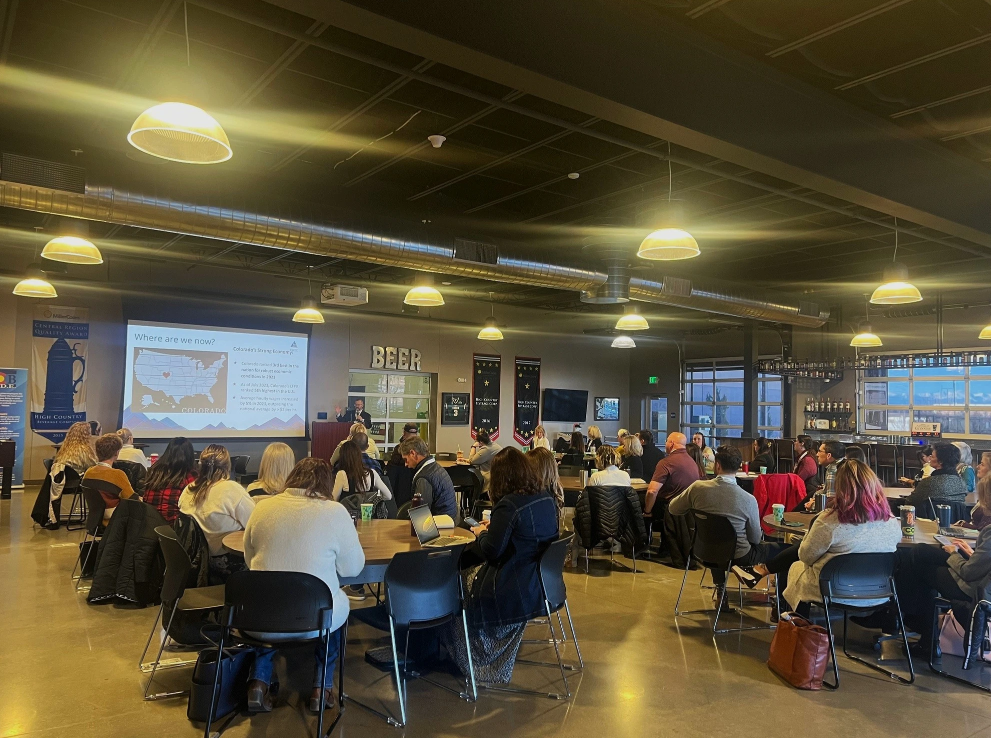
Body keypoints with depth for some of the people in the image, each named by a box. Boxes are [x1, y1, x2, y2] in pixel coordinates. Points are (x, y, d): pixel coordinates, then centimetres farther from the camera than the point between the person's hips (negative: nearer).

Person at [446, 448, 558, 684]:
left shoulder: (508, 505, -23)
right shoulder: (547, 499, 1)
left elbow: (491, 551, -18)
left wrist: (482, 533, 2)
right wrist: (492, 530, 13)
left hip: (515, 592, -8)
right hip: (541, 582, 8)